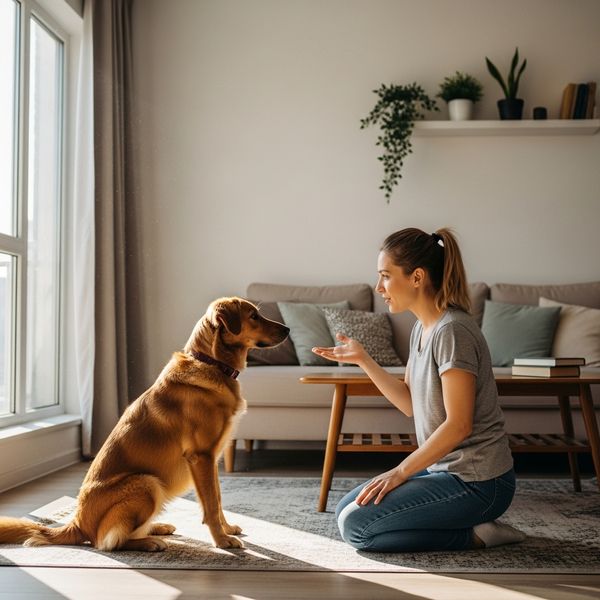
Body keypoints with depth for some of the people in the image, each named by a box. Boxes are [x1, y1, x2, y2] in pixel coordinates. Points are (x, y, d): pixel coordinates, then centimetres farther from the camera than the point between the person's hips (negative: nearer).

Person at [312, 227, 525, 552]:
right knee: (345, 509, 13)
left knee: (356, 526, -12)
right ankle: (475, 522, 12)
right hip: (442, 468, 10)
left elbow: (458, 424, -24)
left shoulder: (452, 330, -21)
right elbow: (411, 404, 10)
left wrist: (400, 472, -17)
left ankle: (474, 535, -3)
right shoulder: (422, 328, 7)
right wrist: (362, 360, 3)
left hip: (476, 482, -10)